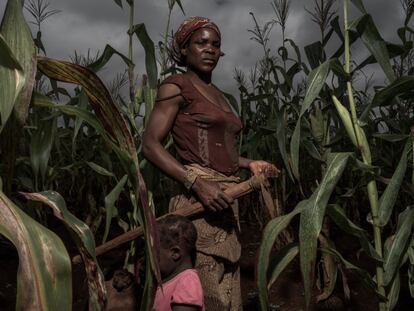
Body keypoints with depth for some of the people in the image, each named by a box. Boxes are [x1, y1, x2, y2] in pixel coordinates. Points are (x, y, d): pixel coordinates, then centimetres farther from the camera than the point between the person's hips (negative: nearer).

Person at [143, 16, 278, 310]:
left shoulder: (217, 93, 19)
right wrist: (198, 183, -21)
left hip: (226, 200, 8)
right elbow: (151, 145, -12)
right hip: (199, 199, -8)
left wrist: (250, 163, 11)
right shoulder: (176, 85, -3)